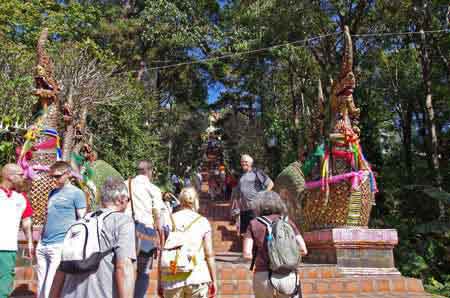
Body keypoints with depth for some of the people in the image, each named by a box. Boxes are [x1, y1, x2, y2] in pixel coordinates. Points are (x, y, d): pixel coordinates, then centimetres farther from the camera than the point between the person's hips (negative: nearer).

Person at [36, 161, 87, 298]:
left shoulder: (77, 193, -4)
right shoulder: (52, 193, 16)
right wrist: (40, 241, 19)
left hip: (61, 245, -7)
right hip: (43, 246, 7)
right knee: (41, 287, 12)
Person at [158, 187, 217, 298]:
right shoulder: (202, 222, 0)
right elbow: (209, 255, -2)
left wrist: (159, 282, 11)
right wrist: (213, 280, 8)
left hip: (171, 279, 1)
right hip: (197, 277, -1)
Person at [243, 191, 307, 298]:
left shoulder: (254, 224, 4)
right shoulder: (287, 222, 8)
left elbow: (246, 254, -3)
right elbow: (303, 250, 4)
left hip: (263, 277, -1)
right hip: (288, 278, 1)